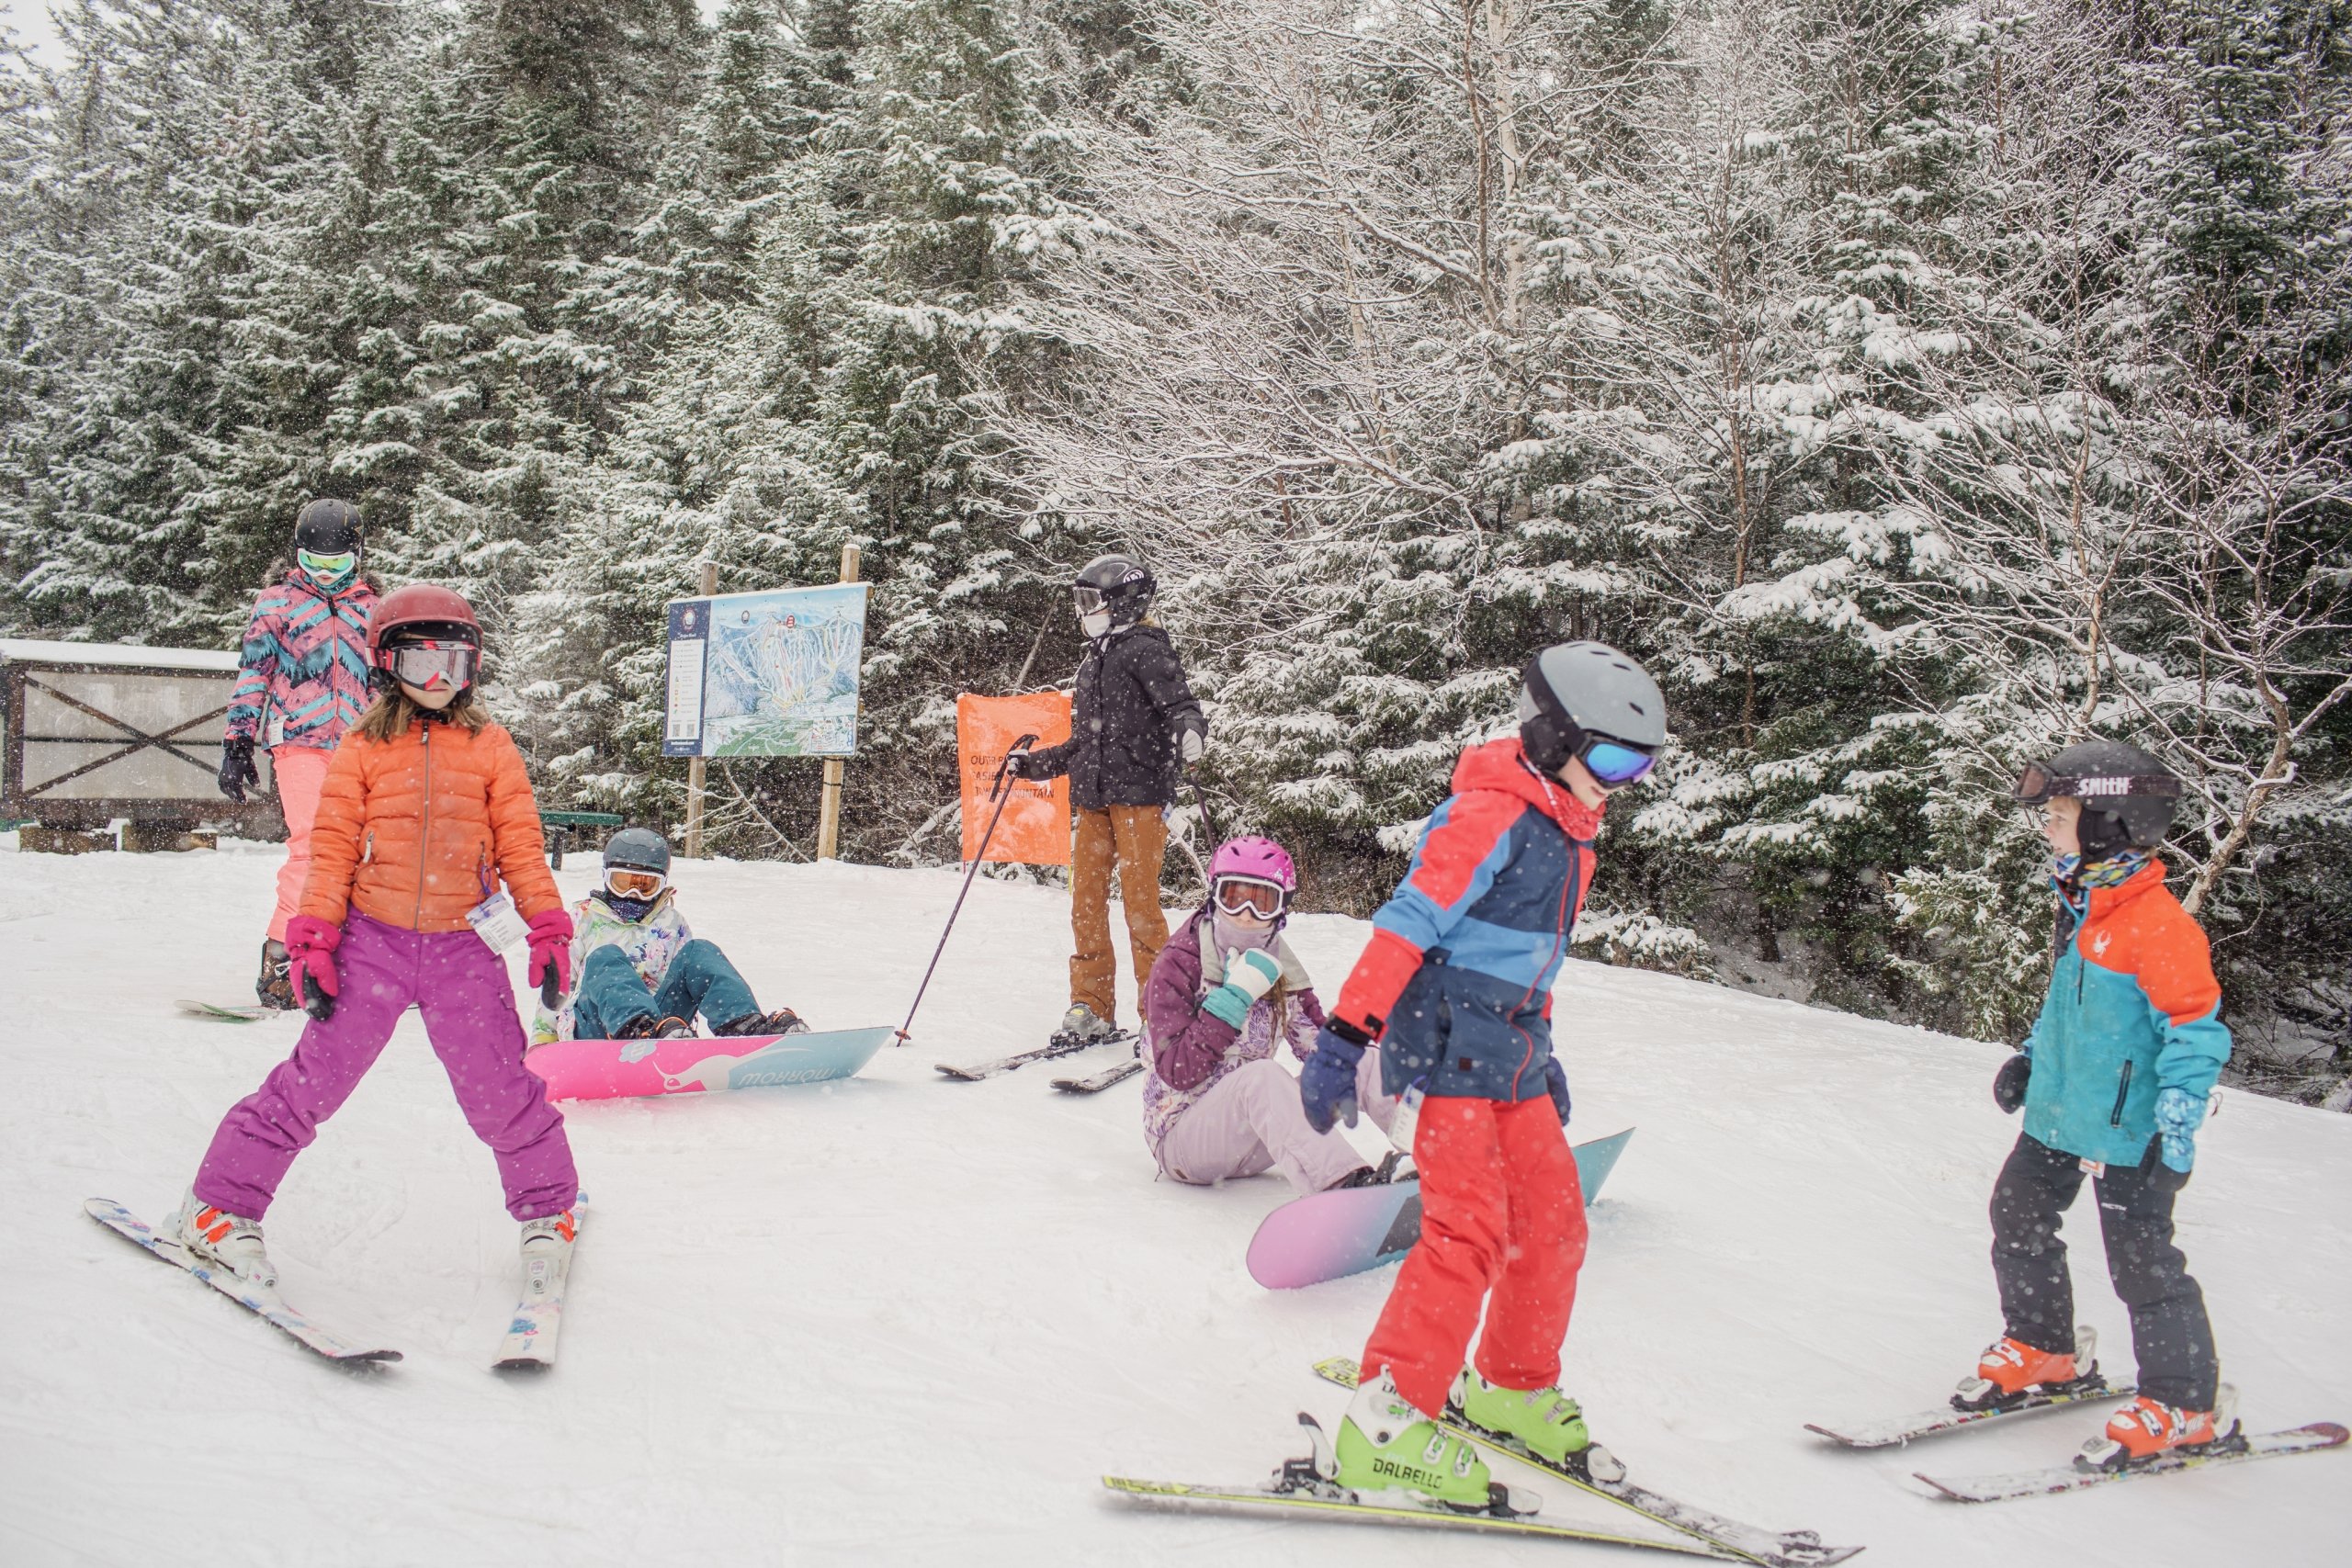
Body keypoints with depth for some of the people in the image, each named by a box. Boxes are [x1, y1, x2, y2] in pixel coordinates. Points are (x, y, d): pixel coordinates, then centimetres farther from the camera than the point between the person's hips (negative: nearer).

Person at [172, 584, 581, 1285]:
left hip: (461, 948, 1)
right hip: (373, 940, -1)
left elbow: (520, 846, 7)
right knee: (314, 1081, 0)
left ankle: (548, 1208, 22)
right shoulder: (362, 750, 3)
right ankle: (219, 1207, 15)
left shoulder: (490, 747, 7)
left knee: (501, 1091, 0)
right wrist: (313, 943, -5)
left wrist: (548, 930, 2)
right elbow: (333, 850, 1)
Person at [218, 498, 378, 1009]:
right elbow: (253, 671, 6)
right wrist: (237, 742, 0)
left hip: (355, 746, 4)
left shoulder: (370, 607, 17)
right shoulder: (277, 601, 8)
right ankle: (281, 954, -19)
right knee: (311, 842, -19)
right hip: (298, 739, -4)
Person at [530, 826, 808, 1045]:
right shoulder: (584, 919, 18)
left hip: (658, 1016, 2)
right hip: (592, 1029, -2)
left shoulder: (672, 924, 24)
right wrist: (542, 1040, 11)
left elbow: (690, 972, 24)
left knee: (699, 953, -18)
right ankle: (647, 1029, -62)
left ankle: (746, 1026, -44)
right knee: (604, 958, -31)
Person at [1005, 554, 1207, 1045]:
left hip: (1140, 792, -7)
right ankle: (1092, 1008, 9)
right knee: (1086, 902, 3)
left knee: (1140, 900, -9)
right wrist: (1030, 764, 27)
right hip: (1091, 797, 8)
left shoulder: (1146, 649, -1)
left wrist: (1190, 731, -35)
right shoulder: (1091, 663, 23)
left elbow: (1179, 705, -14)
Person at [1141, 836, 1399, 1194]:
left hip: (1249, 1141, 6)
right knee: (1262, 1074, -35)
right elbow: (1177, 1073, -21)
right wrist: (1235, 996, -25)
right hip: (1181, 1135, -6)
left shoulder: (1279, 968, 6)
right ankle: (1345, 1186, -53)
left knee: (1359, 1066, -10)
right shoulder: (1178, 965, -11)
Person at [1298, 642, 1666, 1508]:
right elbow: (1407, 923, -20)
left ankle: (1513, 1387, 29)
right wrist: (1346, 1036, -25)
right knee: (1470, 1232, -14)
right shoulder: (1492, 816, -15)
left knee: (1553, 1225, 11)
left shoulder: (1565, 834, 14)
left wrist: (1538, 1046, 27)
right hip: (1449, 1045, -9)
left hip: (1510, 1057, 9)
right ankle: (1386, 1420, -8)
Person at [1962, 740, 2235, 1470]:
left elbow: (2197, 1029, -21)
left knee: (2142, 1263, -2)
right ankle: (2041, 1349, 36)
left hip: (2127, 1131, -10)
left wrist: (2176, 1125, -23)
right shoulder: (2080, 908, 8)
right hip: (2057, 1115, 10)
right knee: (2019, 1221, 18)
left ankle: (2186, 1405, 12)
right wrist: (2030, 1058, 21)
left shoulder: (2157, 923, -22)